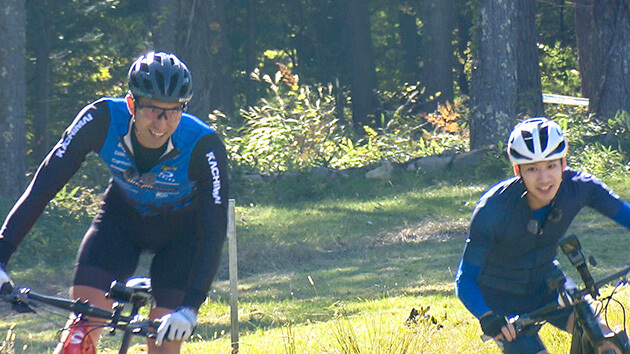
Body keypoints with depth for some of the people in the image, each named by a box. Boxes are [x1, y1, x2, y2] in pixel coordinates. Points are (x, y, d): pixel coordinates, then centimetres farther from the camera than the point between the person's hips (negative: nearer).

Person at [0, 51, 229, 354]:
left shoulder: (203, 146, -33)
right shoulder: (102, 120, -29)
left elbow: (213, 230, -34)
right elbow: (45, 182, -29)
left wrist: (190, 308, -46)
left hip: (181, 230, -2)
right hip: (122, 218, 2)